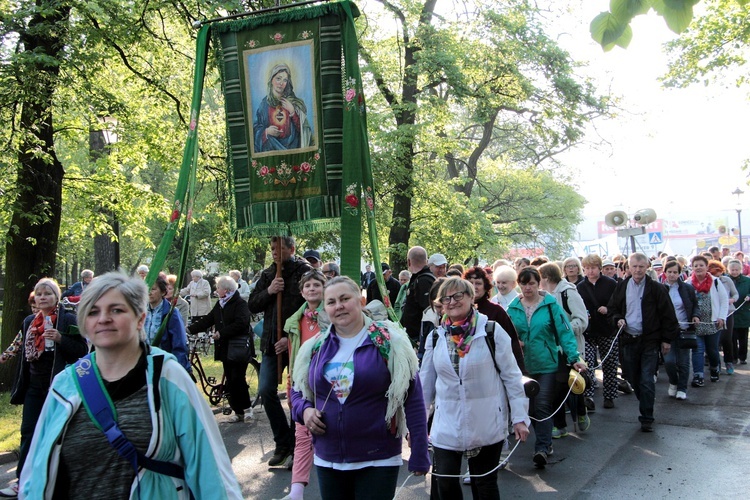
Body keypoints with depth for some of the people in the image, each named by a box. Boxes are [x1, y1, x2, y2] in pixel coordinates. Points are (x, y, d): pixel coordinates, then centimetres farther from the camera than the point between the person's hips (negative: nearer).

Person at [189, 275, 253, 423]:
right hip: (225, 348, 8)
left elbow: (240, 323, -22)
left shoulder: (240, 304, -10)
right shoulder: (219, 304, 16)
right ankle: (238, 411, 15)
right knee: (230, 382, 8)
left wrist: (221, 333, -22)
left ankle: (246, 407, 7)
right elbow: (207, 320, 17)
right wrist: (190, 329, 9)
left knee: (238, 380, -9)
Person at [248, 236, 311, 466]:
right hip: (272, 342, 6)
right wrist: (268, 291, -9)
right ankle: (283, 443, 15)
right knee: (266, 391, 0)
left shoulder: (305, 272, -7)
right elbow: (252, 306, 10)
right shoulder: (268, 274, 12)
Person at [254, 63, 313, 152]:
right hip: (271, 147, 0)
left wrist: (292, 111, -8)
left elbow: (301, 127, 3)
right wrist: (266, 131, -11)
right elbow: (256, 128, 9)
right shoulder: (265, 103, 5)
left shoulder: (294, 101, 6)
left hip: (292, 145, 0)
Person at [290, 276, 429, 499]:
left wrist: (419, 455, -9)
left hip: (378, 460, -4)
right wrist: (305, 410, -6)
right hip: (327, 460, 4)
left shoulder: (389, 342, -9)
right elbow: (298, 391, 16)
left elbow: (413, 399, -8)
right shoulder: (315, 347, 3)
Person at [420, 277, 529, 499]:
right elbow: (426, 382, 10)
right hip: (447, 425, 2)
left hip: (487, 424, -2)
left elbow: (511, 376, -4)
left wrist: (519, 417, -7)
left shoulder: (491, 331, -7)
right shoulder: (436, 337, 3)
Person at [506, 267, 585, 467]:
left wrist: (574, 358, -15)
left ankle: (542, 448, -3)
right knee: (531, 407, 11)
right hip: (523, 366, 3)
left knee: (543, 406, -8)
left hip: (547, 364, -3)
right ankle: (545, 442, 28)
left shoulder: (550, 305, -6)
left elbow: (565, 332, -8)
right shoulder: (513, 308, 2)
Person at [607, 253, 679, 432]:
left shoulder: (656, 288, -4)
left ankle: (647, 418, 3)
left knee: (647, 381, -6)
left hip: (650, 340, -4)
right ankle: (646, 407, 30)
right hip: (628, 339, 4)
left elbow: (667, 315, -1)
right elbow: (611, 310, 14)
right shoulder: (621, 287, 6)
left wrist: (667, 339, -2)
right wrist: (617, 320, -7)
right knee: (632, 378, 11)